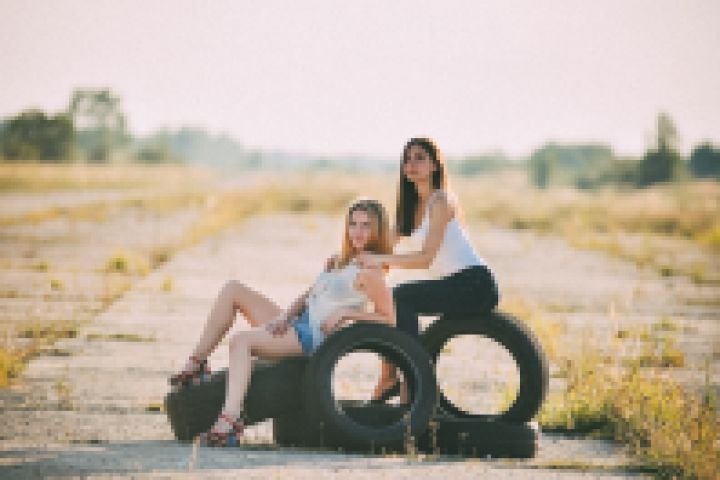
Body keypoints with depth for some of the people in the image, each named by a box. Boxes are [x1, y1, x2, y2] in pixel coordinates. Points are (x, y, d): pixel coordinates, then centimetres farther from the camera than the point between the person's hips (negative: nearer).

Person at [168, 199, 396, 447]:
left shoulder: (369, 272, -7)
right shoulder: (342, 261, 21)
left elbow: (389, 320, -12)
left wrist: (347, 312, -18)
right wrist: (286, 315, 0)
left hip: (314, 337, -10)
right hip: (297, 324, 10)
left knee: (241, 340, -28)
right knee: (232, 289, 4)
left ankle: (231, 418, -42)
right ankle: (196, 363, -1)